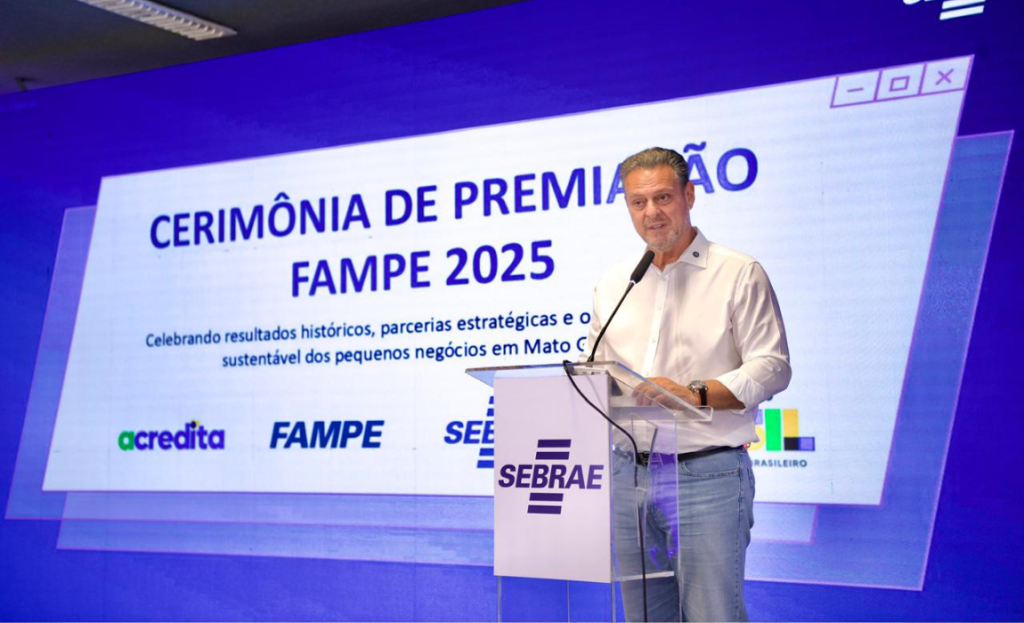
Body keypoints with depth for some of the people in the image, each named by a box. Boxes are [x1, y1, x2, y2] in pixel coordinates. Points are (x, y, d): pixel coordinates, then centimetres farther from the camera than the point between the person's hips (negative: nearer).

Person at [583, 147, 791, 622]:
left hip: (707, 475, -5)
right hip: (630, 473, 5)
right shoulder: (613, 285, 16)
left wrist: (693, 394, -21)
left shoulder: (739, 275, -1)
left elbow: (772, 367, -8)